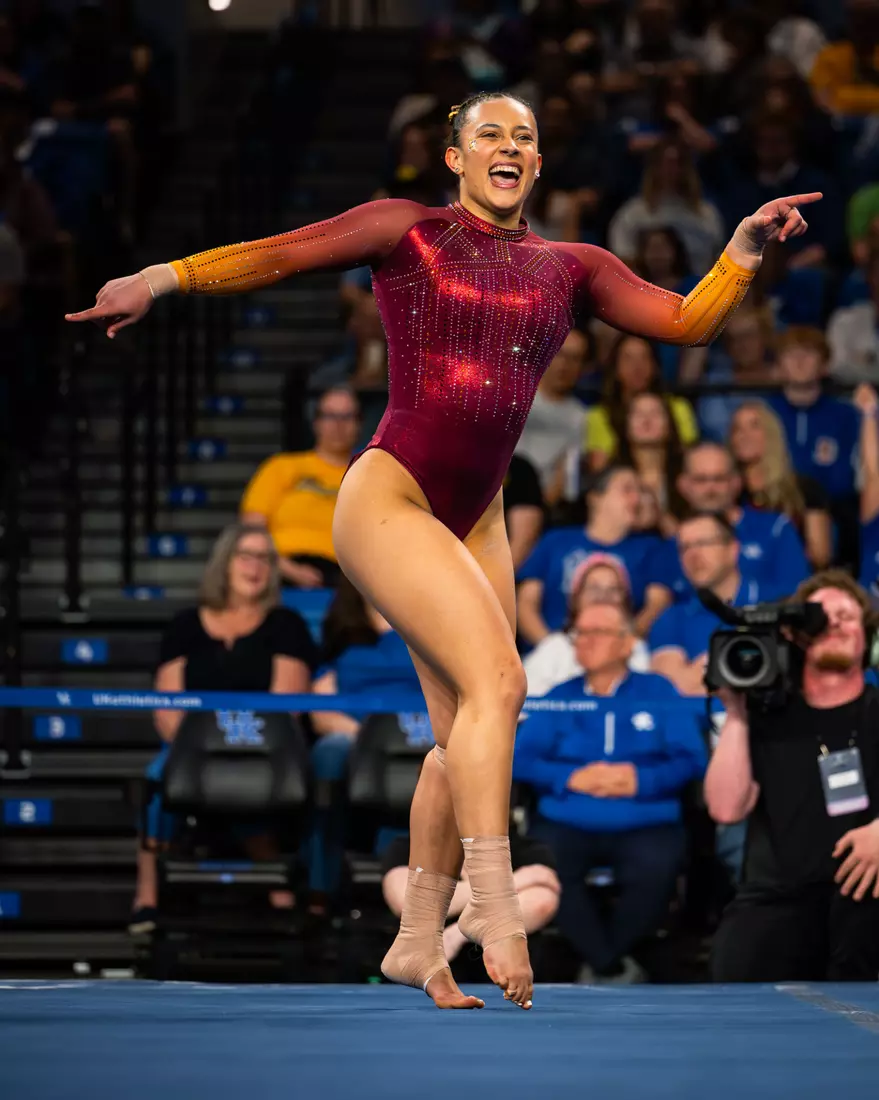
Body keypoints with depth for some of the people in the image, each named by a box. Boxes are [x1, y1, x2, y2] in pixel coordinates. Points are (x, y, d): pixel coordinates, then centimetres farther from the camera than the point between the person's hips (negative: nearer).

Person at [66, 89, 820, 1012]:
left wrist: (747, 245, -6)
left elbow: (685, 321, 8)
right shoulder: (406, 232, 2)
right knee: (497, 683, -22)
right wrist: (165, 277, -16)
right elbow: (278, 256, -3)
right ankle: (493, 906, -23)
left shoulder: (571, 269, 13)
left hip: (476, 522, 6)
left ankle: (417, 942, 17)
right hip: (387, 500, -6)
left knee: (463, 734, 7)